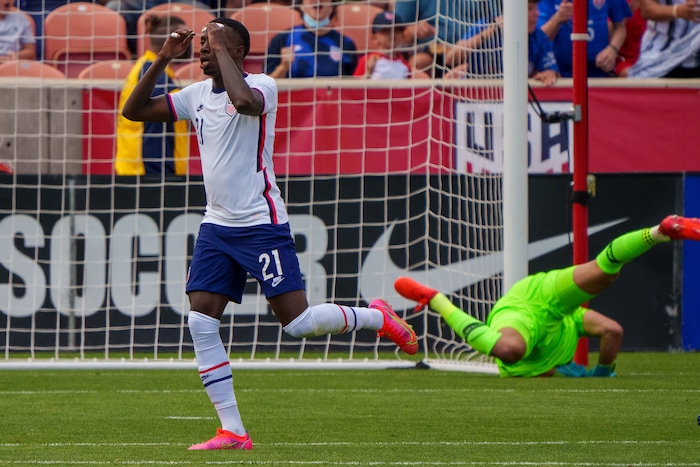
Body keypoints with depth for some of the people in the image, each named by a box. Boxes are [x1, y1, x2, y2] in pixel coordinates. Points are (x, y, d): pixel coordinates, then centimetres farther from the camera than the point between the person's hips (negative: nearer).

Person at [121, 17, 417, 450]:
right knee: (201, 321, -5)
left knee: (297, 321, -8)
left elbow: (244, 100, -35)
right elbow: (134, 110, 12)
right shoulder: (197, 95, 10)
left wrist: (221, 49, -23)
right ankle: (233, 432, -1)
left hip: (262, 224, -7)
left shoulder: (262, 85, -10)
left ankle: (377, 316, 20)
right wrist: (163, 59, 2)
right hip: (217, 225, 7)